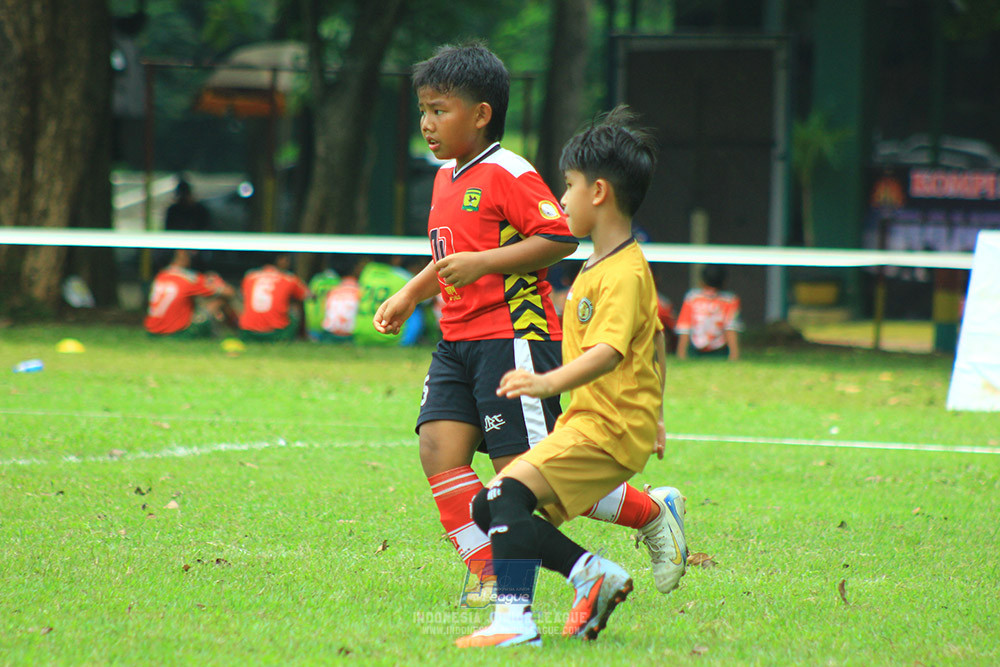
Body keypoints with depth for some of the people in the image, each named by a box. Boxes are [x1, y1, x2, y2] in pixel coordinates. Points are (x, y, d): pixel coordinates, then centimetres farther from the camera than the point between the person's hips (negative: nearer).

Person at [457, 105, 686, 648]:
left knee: (510, 491, -26)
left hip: (610, 429, -10)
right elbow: (655, 343, 30)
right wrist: (652, 416, 39)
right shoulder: (601, 268, 19)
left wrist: (550, 382, -47)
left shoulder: (623, 274, -15)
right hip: (587, 421, 10)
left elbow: (609, 351, -31)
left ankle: (514, 618, -32)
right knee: (487, 510, 7)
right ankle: (592, 574, 9)